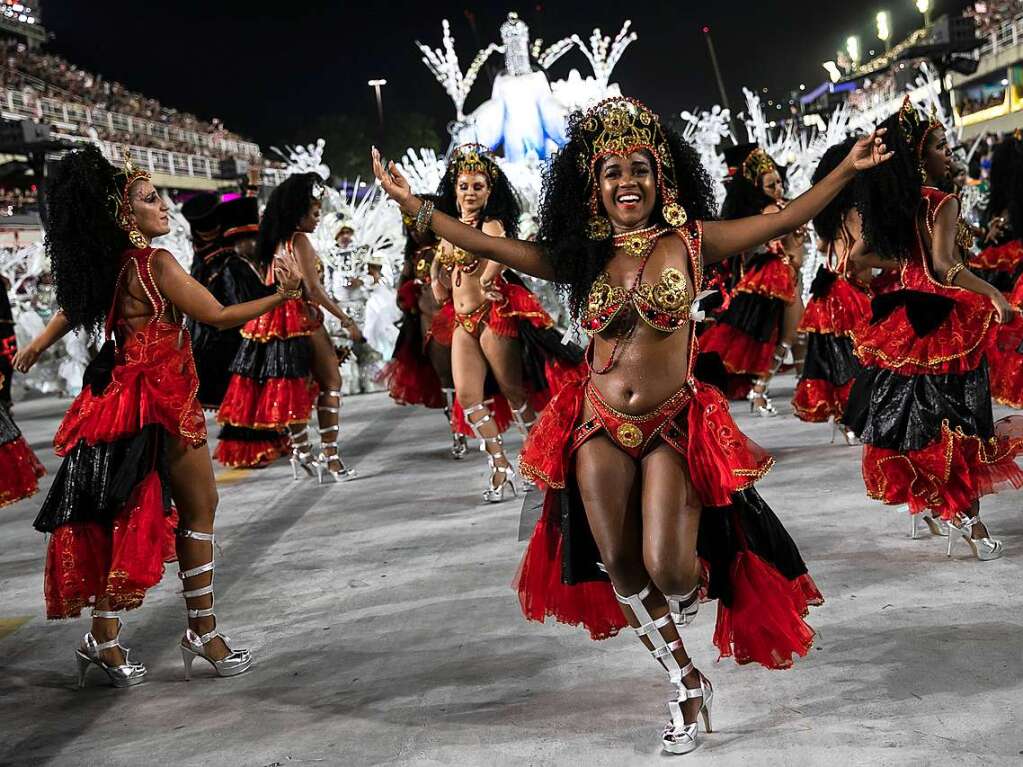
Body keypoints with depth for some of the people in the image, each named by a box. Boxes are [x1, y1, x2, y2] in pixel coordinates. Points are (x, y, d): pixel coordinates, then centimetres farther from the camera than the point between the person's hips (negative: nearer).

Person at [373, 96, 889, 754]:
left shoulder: (690, 242, -2)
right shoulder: (581, 256, 4)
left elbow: (785, 220, -5)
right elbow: (487, 246, 4)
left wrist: (848, 169, -10)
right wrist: (413, 204, 1)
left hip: (673, 428, -3)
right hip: (601, 430, 3)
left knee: (665, 567, -15)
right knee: (620, 569, 7)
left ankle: (698, 586, 25)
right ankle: (688, 684, 27)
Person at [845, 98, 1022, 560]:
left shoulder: (896, 203, 6)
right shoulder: (944, 203, -15)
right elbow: (944, 266, -26)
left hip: (909, 312, 8)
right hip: (947, 318, -8)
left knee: (914, 412, 15)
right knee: (961, 421, -3)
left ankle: (925, 502, 26)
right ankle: (968, 518, -2)